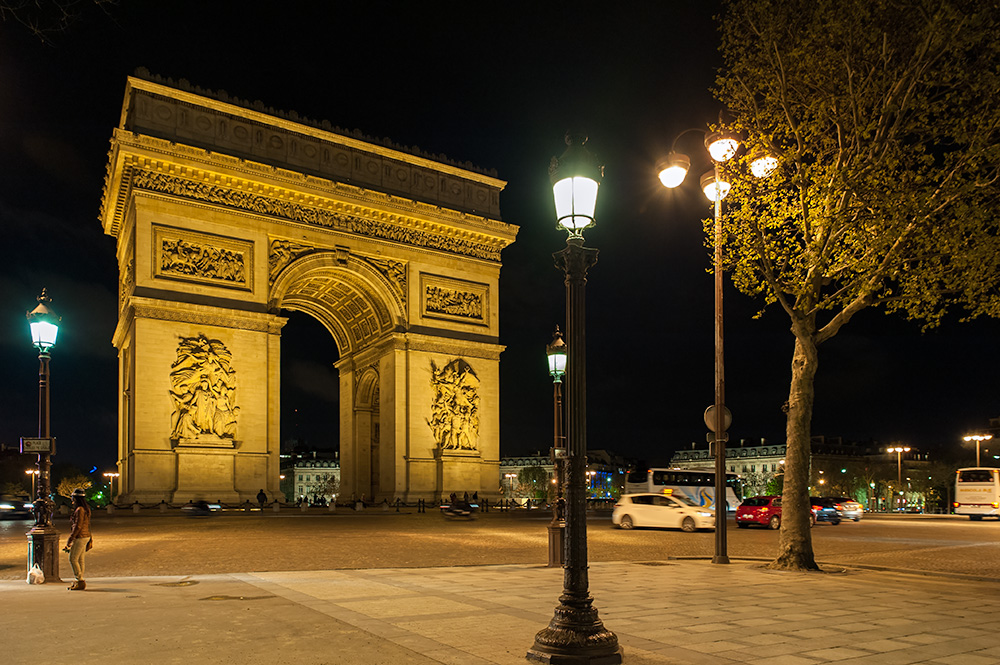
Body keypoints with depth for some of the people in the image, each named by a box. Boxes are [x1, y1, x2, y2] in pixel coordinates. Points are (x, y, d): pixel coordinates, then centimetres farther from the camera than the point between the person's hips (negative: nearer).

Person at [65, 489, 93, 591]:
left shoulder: (80, 510, -17)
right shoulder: (86, 509, 13)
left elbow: (78, 526, -20)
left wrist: (70, 539, -15)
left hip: (80, 537, -9)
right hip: (85, 536, 9)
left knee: (73, 559, -5)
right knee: (80, 559, 12)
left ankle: (80, 581, -4)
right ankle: (80, 582, 16)